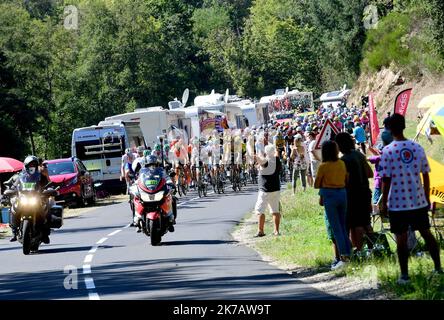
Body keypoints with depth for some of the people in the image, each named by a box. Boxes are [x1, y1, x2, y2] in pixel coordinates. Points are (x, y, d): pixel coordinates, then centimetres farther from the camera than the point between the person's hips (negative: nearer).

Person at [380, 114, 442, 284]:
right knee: (426, 233, 15)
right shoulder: (417, 148, 0)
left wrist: (384, 203, -1)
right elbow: (426, 175, 5)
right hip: (419, 201, 4)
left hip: (397, 204, -4)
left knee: (401, 238, 3)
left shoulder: (388, 151, -12)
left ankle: (405, 275, 6)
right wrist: (427, 198, 16)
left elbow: (386, 180, -11)